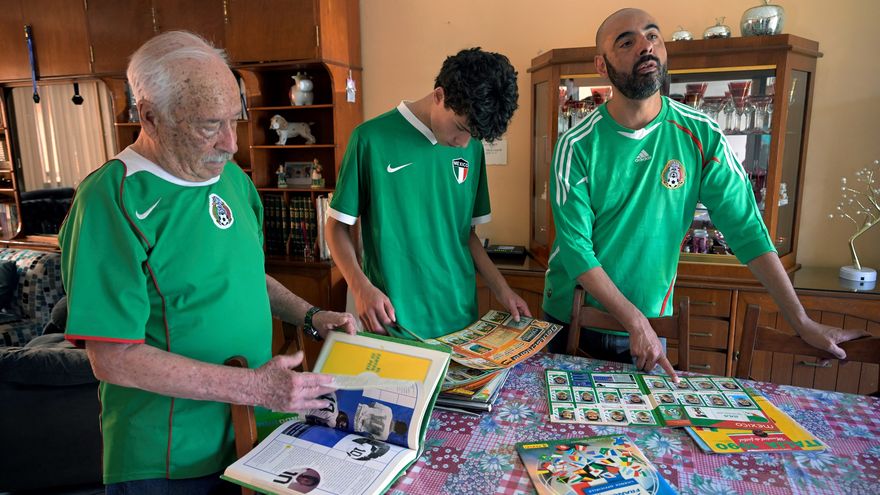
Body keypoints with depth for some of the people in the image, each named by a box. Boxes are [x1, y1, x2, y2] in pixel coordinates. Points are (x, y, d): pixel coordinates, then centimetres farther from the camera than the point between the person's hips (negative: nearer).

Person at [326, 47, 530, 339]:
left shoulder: (472, 147, 4)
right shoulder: (372, 139, -11)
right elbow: (337, 227, -4)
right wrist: (361, 286, -18)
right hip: (394, 323, -4)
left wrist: (501, 289, 3)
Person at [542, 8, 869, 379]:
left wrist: (802, 322, -4)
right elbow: (576, 248, -16)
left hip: (650, 325, 1)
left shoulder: (701, 136, -7)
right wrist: (636, 322, -22)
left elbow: (746, 228, -4)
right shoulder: (578, 145, -14)